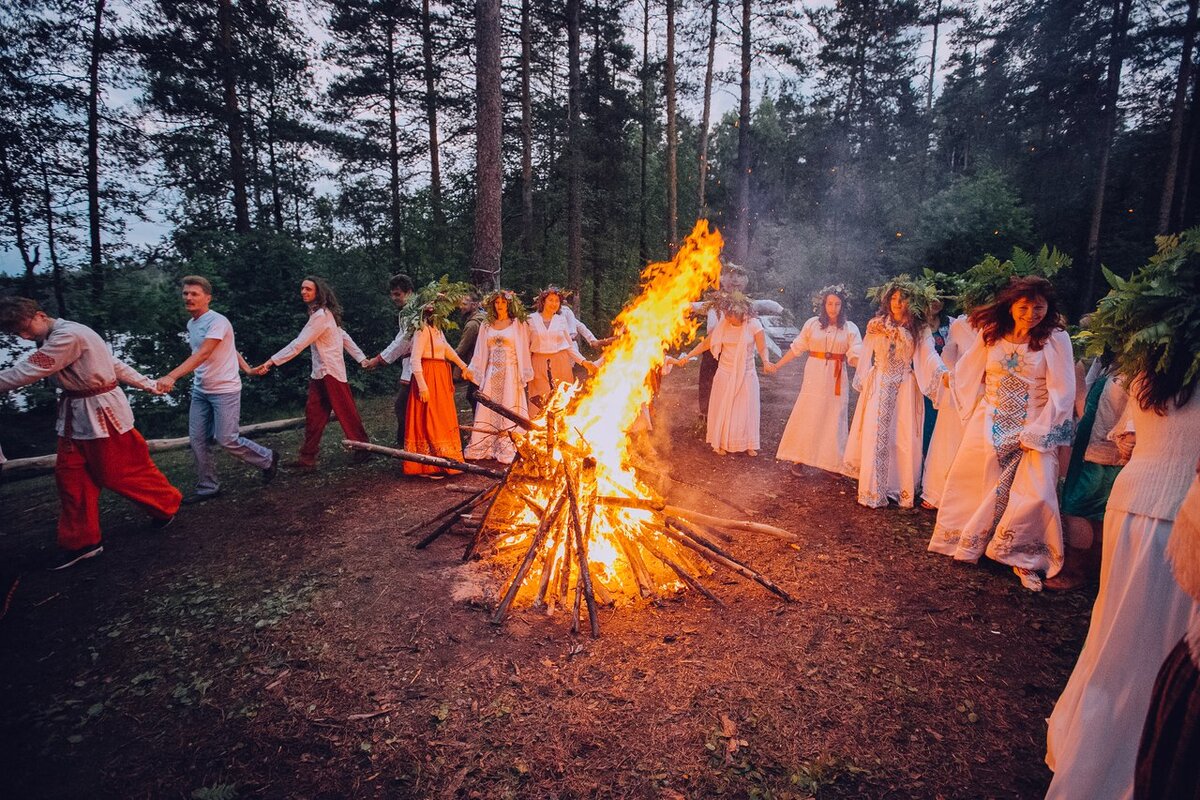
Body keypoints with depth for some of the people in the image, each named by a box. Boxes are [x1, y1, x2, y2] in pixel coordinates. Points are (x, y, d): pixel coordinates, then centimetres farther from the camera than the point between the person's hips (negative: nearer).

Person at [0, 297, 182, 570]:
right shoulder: (56, 339, 12)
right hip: (75, 414, 10)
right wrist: (146, 383, 17)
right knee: (70, 475, 7)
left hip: (101, 412, -9)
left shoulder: (69, 335, -21)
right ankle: (81, 541, 15)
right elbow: (114, 363, 16)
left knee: (119, 472, 1)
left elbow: (26, 372, -20)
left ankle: (167, 503, 24)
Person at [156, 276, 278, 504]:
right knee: (197, 440, 5)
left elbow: (202, 354, -29)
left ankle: (267, 459, 18)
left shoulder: (218, 322, -16)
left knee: (226, 440, -5)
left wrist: (171, 376, -39)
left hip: (225, 390, -8)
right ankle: (208, 487, 17)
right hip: (200, 391, 8)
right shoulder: (190, 324, 11)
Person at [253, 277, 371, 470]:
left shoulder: (321, 315, -18)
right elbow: (344, 336, 15)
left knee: (346, 412, 2)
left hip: (331, 373, -9)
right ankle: (307, 458, 11)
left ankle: (363, 447, 18)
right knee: (313, 414, 7)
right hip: (319, 374, 9)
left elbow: (298, 344, -22)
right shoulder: (324, 313, 13)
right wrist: (361, 358, 15)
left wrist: (271, 361, -23)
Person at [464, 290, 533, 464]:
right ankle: (483, 448, 8)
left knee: (509, 410, -3)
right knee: (487, 410, 2)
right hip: (491, 373, 3)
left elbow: (523, 350, 0)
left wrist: (524, 376, -5)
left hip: (510, 372, -3)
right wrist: (471, 371, 8)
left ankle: (507, 450, 2)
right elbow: (481, 353, 14)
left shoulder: (517, 324, 3)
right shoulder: (487, 326, 12)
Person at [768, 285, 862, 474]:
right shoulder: (812, 323, 1)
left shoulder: (850, 328, 0)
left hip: (836, 380, 0)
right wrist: (777, 365, 6)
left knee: (833, 420, 7)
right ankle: (799, 458, 15)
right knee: (806, 418, 3)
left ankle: (832, 463, 18)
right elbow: (796, 348, 6)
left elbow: (855, 356, -8)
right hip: (814, 377, 0)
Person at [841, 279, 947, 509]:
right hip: (878, 385, 0)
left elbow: (929, 355, -11)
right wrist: (862, 384, 7)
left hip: (905, 387, 0)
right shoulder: (877, 325, 5)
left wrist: (942, 372, -28)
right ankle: (873, 490, 6)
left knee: (905, 437, 1)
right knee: (875, 435, -1)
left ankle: (903, 489, 12)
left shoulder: (919, 330, 2)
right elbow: (866, 356, 9)